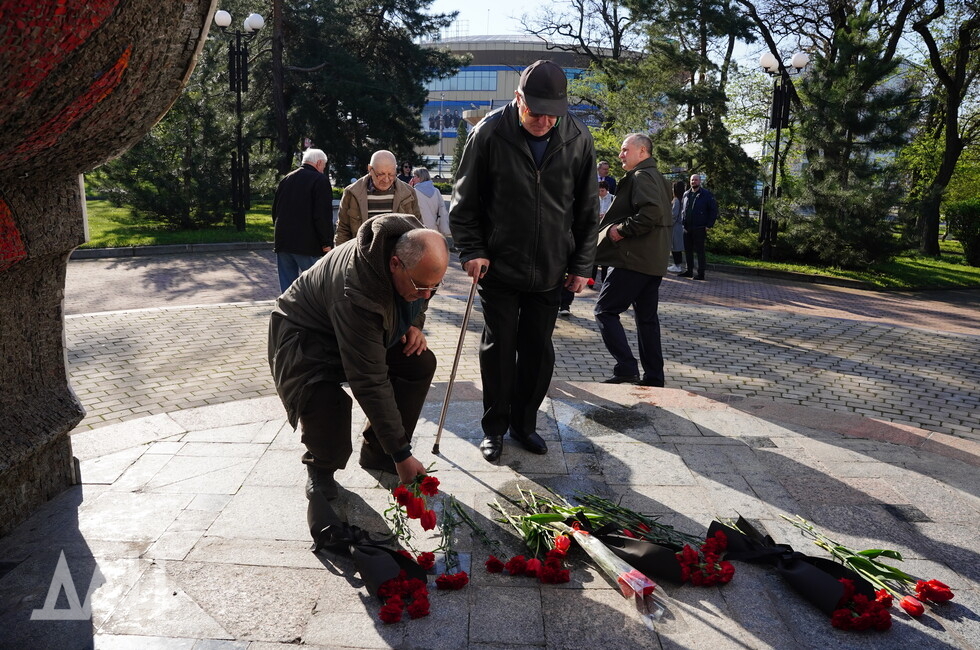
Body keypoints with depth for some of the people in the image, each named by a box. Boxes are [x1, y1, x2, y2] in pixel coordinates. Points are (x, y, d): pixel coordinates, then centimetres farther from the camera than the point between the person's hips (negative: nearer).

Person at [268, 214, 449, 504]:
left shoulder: (419, 255, -20)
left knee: (421, 363, -9)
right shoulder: (357, 293, -43)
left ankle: (376, 453, 8)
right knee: (326, 401, -33)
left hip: (363, 327, 7)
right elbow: (370, 383, -40)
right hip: (305, 334, -7)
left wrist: (414, 325, -12)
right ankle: (320, 467, 1)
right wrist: (401, 454, -35)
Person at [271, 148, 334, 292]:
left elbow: (275, 210, 22)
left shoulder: (286, 179, 16)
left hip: (282, 242, 7)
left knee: (287, 288, 9)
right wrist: (327, 242, -11)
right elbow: (323, 215, -14)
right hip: (306, 243, -6)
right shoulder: (320, 180, -6)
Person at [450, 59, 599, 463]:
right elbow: (465, 201, -2)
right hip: (498, 267, -2)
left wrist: (581, 264, 3)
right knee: (499, 348, 6)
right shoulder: (489, 134, -10)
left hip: (549, 272, 2)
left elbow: (587, 210, 4)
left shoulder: (578, 139, -3)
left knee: (538, 351, 10)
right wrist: (471, 250, -9)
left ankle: (524, 422, 28)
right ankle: (494, 427, 22)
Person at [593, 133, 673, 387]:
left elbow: (651, 212, -27)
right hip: (654, 261, 10)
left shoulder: (641, 176, -11)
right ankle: (653, 377, 16)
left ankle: (627, 370, -11)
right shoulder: (658, 178, 20)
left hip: (633, 259, -10)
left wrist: (622, 229, -17)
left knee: (605, 311, -5)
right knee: (647, 317, 13)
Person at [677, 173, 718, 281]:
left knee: (699, 251, -2)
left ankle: (701, 273, 2)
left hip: (699, 228, -5)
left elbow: (714, 210, -3)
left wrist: (709, 225, -9)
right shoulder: (686, 194, 13)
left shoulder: (707, 195, -3)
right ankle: (689, 271, 19)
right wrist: (683, 222, 9)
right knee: (688, 250, 10)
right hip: (687, 228, 6)